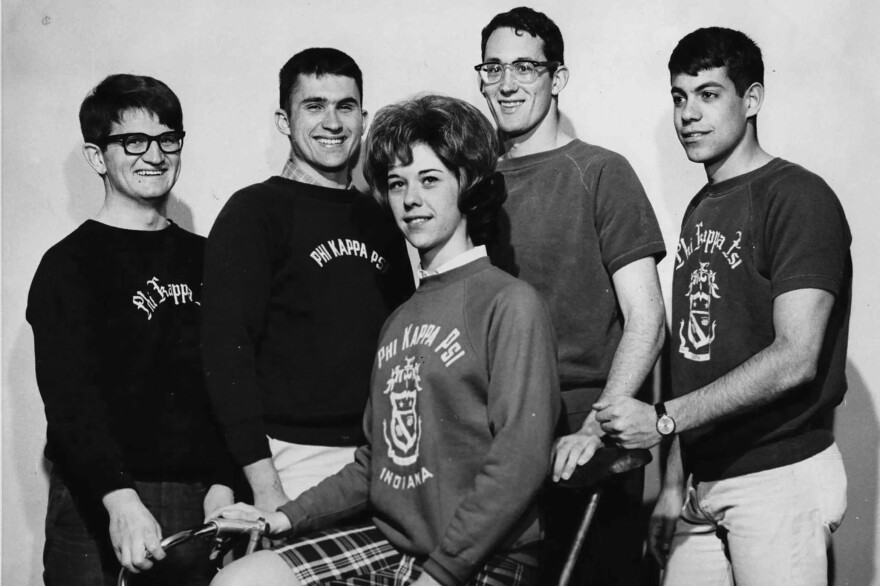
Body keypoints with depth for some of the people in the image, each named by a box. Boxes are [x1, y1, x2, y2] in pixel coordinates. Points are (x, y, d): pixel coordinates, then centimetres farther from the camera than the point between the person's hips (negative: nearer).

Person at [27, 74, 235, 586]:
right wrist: (120, 499, -28)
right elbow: (70, 397, -15)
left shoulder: (204, 260, 11)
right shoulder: (68, 265, -3)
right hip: (99, 506, -4)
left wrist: (221, 485, -3)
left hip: (197, 505, 4)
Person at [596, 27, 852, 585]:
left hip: (779, 476, -7)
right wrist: (674, 484, 10)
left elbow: (795, 358, -19)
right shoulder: (701, 210, 14)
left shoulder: (798, 197, -10)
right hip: (706, 485, 7)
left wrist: (664, 418, -21)